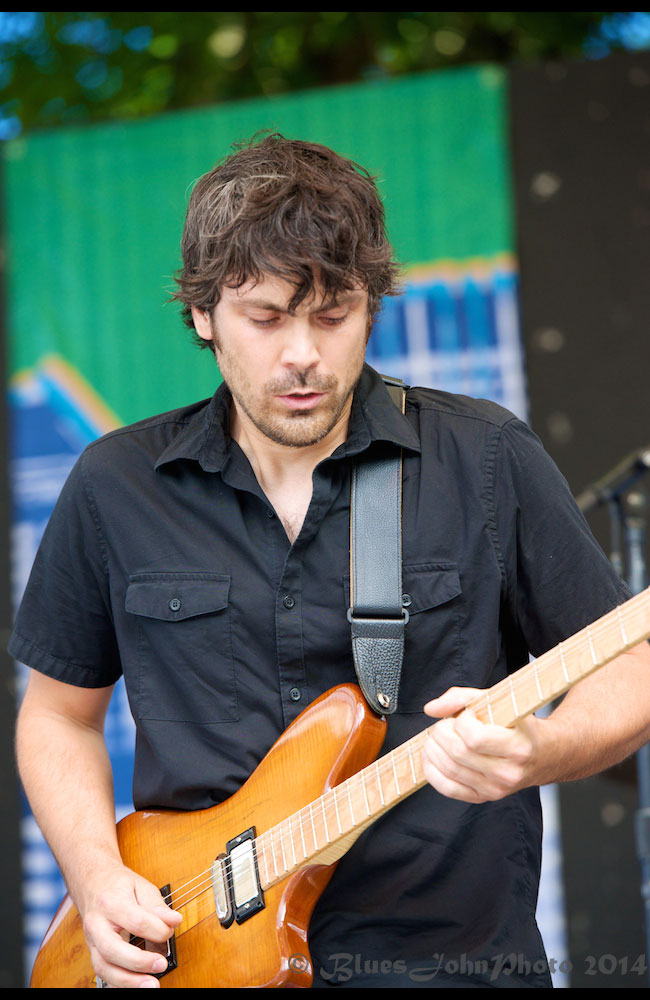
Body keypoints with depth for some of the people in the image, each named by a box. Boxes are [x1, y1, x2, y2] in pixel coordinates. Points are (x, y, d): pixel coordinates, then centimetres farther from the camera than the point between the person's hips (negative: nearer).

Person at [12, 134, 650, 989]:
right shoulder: (117, 487, 6)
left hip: (449, 956, -1)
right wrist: (97, 877, 1)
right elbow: (60, 712, 17)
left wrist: (536, 751, -12)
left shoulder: (488, 461, 2)